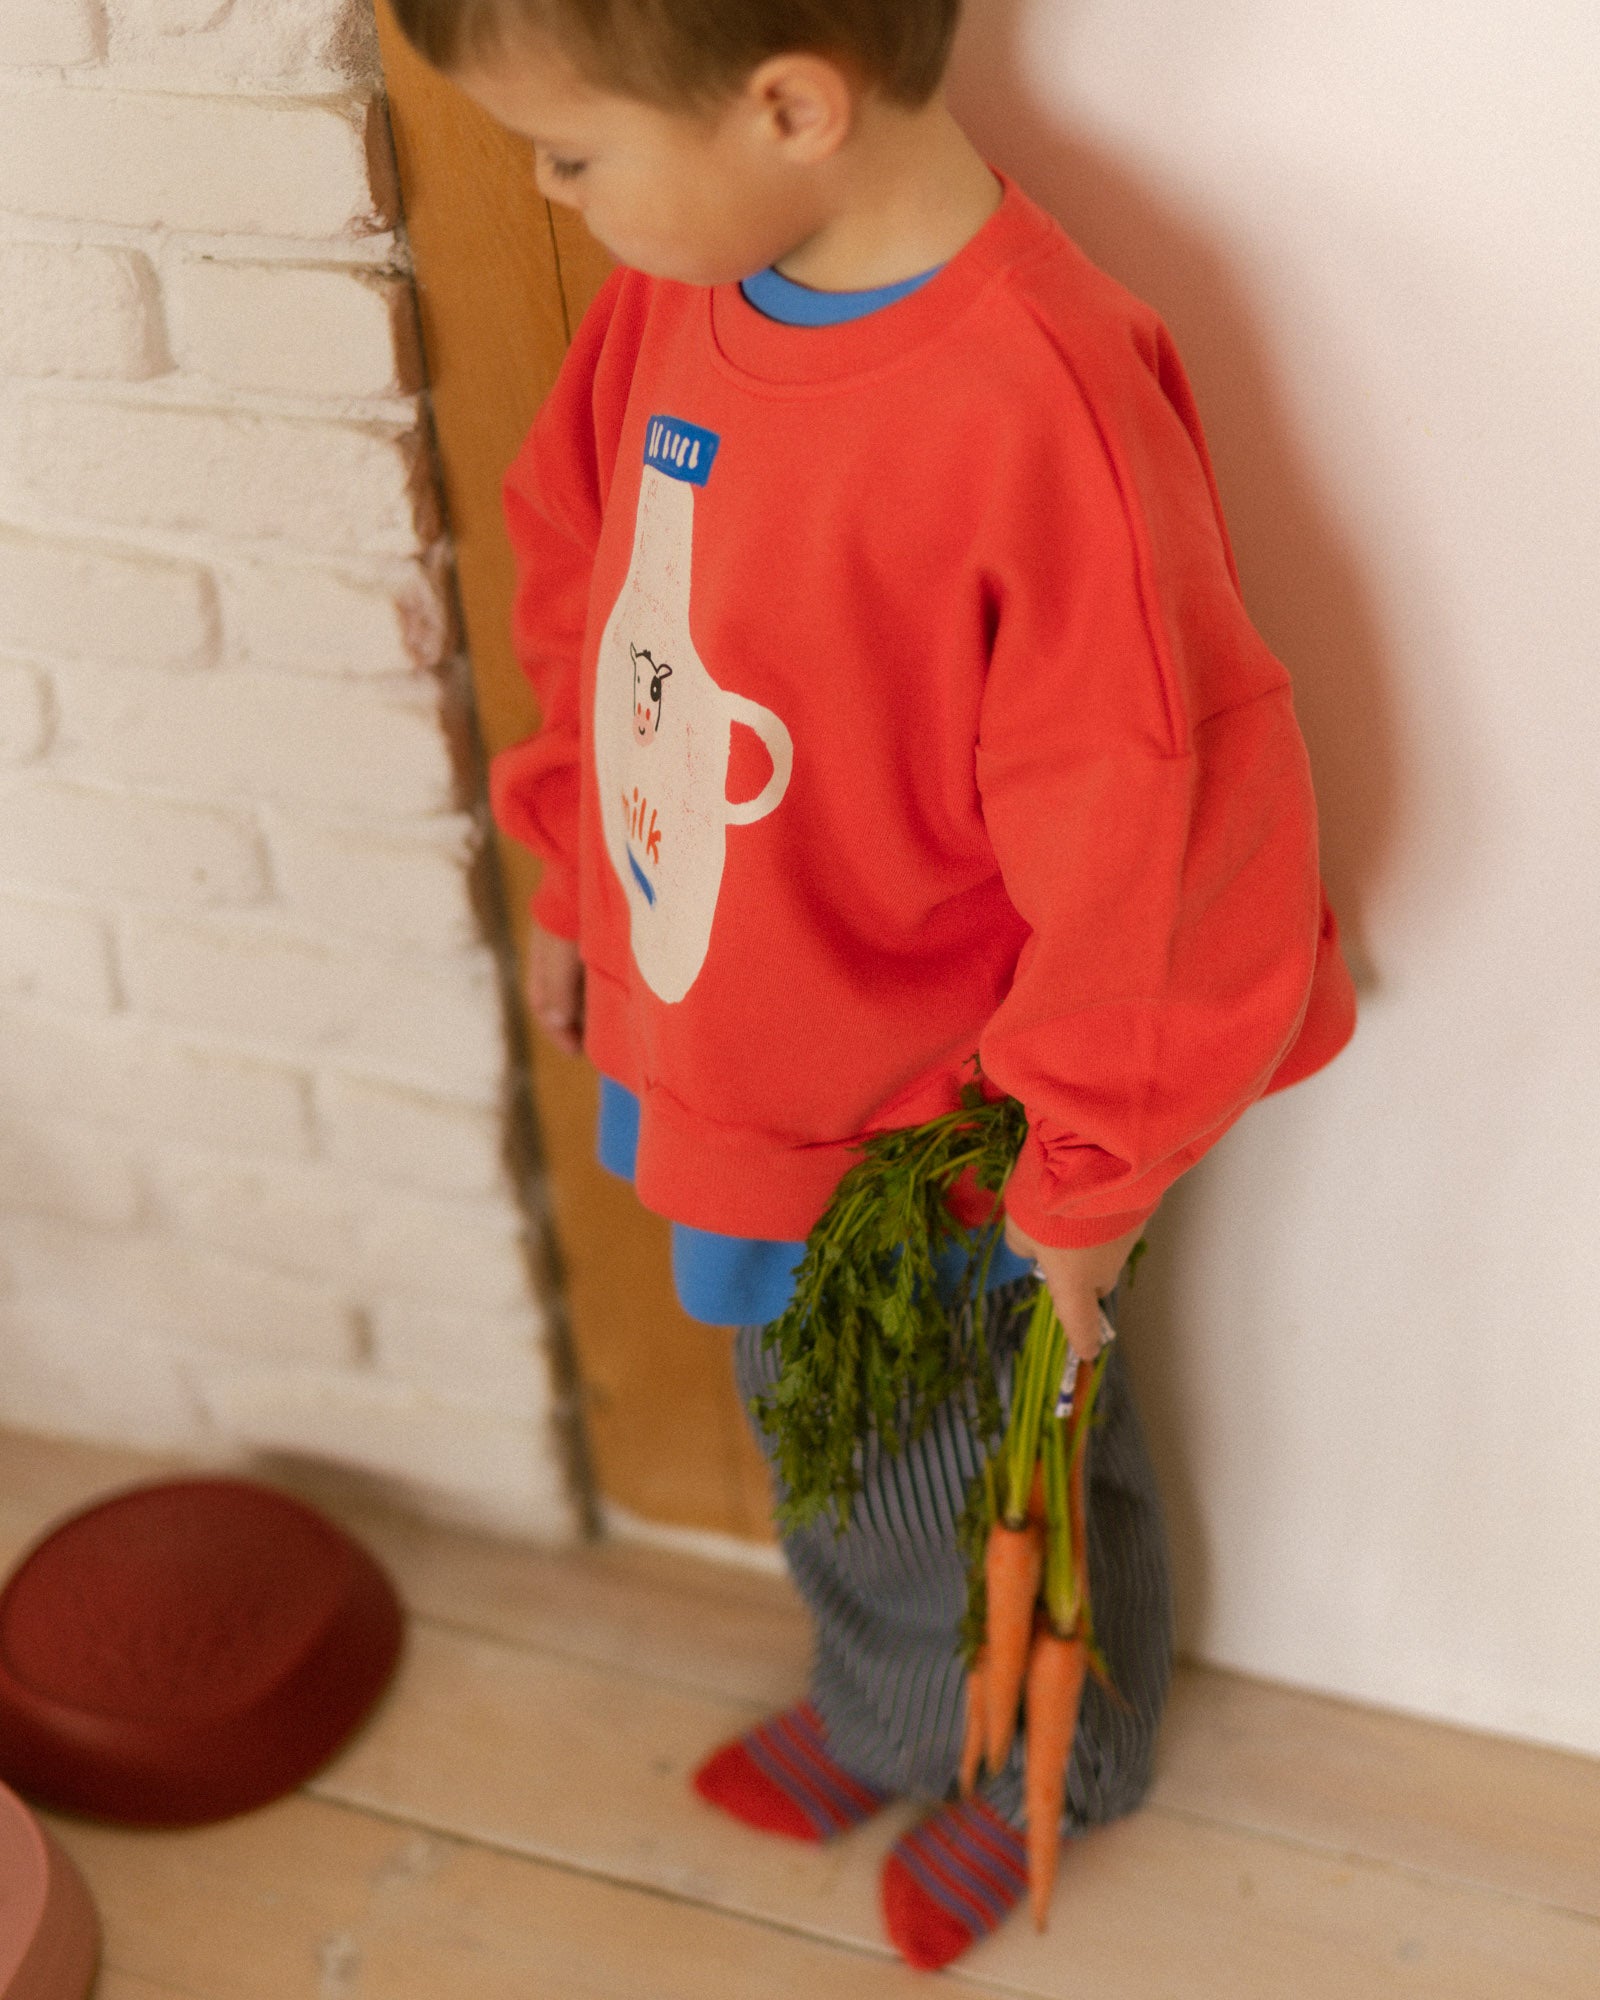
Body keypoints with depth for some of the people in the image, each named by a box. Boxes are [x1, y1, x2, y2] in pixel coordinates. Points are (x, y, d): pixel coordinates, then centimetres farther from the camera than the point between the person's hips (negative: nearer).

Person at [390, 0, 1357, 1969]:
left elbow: (1165, 849, -27)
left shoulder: (1038, 412, -34)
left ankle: (1044, 1768, 55)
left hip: (936, 1145, -6)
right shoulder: (674, 293, -10)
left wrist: (1083, 1189, -16)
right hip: (733, 1074, 7)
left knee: (994, 1505, 22)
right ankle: (878, 1714, 61)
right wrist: (578, 882, 14)